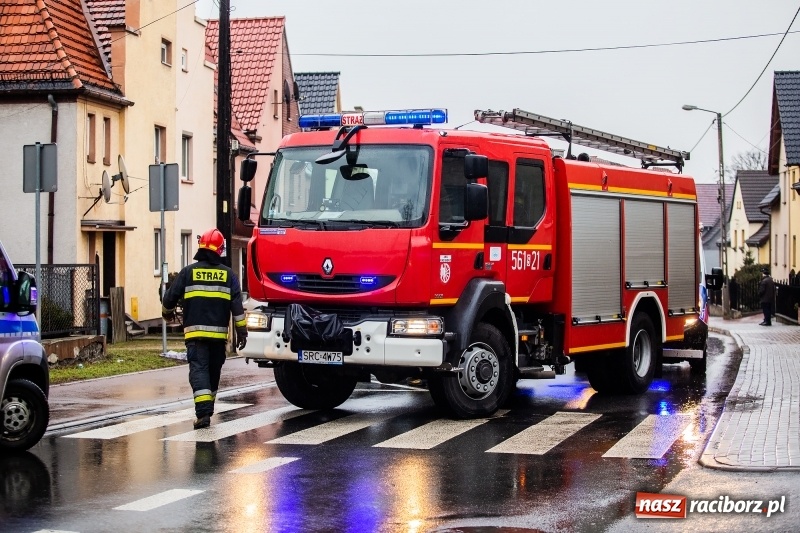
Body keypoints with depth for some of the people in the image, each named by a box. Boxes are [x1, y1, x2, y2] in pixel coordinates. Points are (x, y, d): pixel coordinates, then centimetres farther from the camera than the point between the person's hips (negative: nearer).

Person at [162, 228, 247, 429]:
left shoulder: (188, 272, 1)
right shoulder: (228, 274, 4)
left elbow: (170, 297, 6)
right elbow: (237, 305, 1)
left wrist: (167, 313, 27)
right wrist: (241, 331, 5)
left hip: (195, 331, -2)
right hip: (219, 332, 2)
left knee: (198, 369, -7)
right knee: (214, 371, 16)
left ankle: (203, 412, -22)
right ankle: (207, 410, 26)